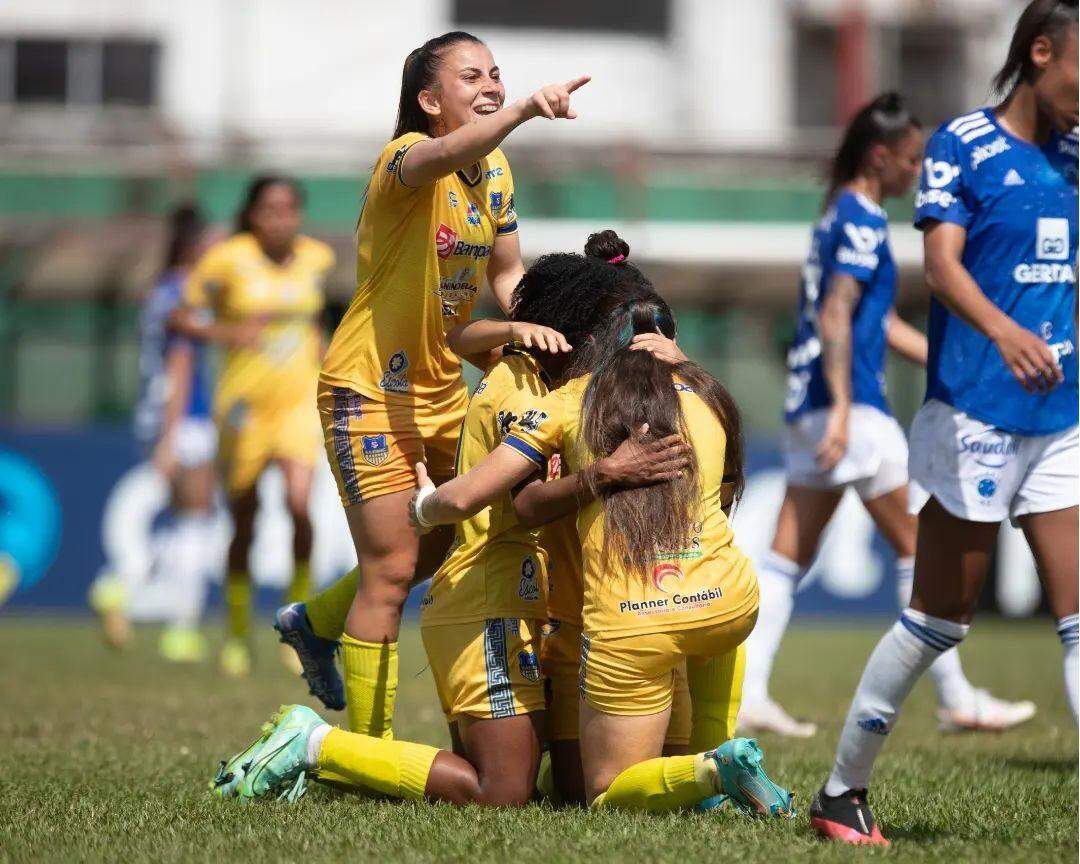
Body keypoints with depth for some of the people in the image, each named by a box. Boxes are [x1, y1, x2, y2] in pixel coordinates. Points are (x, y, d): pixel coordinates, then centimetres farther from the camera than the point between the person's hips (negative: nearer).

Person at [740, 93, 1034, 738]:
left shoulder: (842, 215, 20)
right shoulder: (863, 220, -10)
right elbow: (836, 316, -21)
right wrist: (842, 410, -26)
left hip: (811, 408, 9)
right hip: (851, 407, -9)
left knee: (789, 556, 5)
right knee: (916, 545, -1)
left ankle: (746, 695, -1)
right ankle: (958, 701, 4)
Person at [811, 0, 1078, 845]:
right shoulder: (963, 144, -7)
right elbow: (942, 262, -20)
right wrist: (1004, 331, -37)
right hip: (975, 415, -6)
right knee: (940, 617, 1)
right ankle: (842, 792, 16)